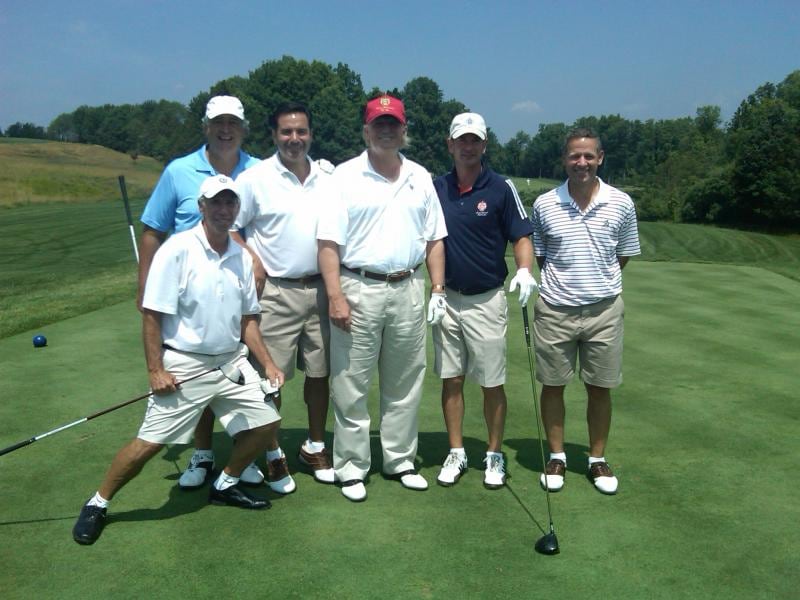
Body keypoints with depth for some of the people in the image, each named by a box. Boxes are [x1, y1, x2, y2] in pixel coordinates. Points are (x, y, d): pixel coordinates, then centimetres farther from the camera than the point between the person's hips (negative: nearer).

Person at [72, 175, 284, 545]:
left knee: (265, 422, 7)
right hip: (184, 366, -6)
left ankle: (225, 486, 29)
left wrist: (268, 363, 6)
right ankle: (97, 505, 18)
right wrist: (155, 369, -15)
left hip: (232, 361, 6)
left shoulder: (242, 257, 4)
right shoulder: (177, 250, -14)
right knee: (150, 442, -6)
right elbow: (151, 314, -13)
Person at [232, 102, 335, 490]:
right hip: (276, 293, -4)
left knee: (320, 372, 12)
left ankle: (315, 446, 28)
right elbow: (228, 227, -3)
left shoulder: (329, 176, 7)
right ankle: (273, 454, 19)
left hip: (321, 289, 4)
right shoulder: (254, 179, -6)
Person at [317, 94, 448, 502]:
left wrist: (438, 289, 6)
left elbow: (434, 239, 14)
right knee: (351, 385, 1)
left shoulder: (420, 178, 11)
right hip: (358, 288, -4)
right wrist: (335, 296, -15)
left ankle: (399, 460, 25)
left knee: (405, 384, 12)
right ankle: (351, 467, 14)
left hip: (408, 289, 4)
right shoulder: (345, 176, -2)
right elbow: (328, 242, -7)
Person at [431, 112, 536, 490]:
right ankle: (456, 454, 21)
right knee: (451, 380, 9)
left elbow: (521, 236, -4)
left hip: (486, 300, -3)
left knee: (492, 383, 4)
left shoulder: (501, 188, -5)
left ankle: (495, 456, 20)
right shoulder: (436, 189, 5)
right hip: (446, 299, 3)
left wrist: (524, 271, -22)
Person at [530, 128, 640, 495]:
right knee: (552, 385, 8)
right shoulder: (544, 205, -2)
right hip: (555, 309, 0)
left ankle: (598, 460, 26)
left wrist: (600, 282, 7)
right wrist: (560, 281, 3)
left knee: (600, 388, 9)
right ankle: (556, 457, 25)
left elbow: (624, 255, 10)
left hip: (604, 309, 0)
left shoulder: (621, 204, -2)